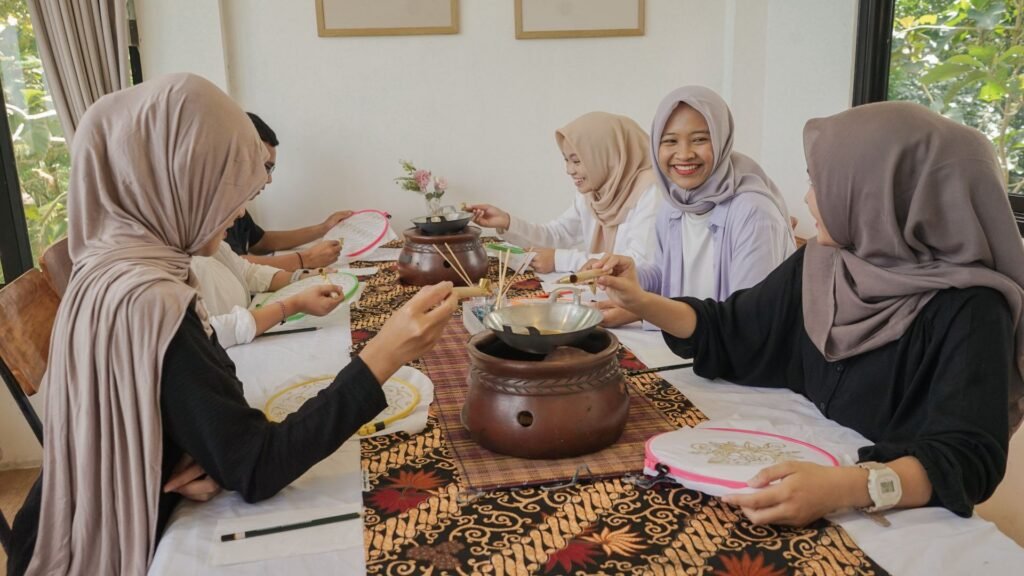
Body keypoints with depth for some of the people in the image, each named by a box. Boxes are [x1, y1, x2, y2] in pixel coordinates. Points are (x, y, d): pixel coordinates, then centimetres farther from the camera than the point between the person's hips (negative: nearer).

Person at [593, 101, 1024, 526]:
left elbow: (970, 456, -26)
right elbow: (729, 333, 10)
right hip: (805, 468, 5)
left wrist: (846, 489, -42)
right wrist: (640, 303, -2)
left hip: (903, 519, -5)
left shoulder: (967, 308, -18)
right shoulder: (820, 263, -1)